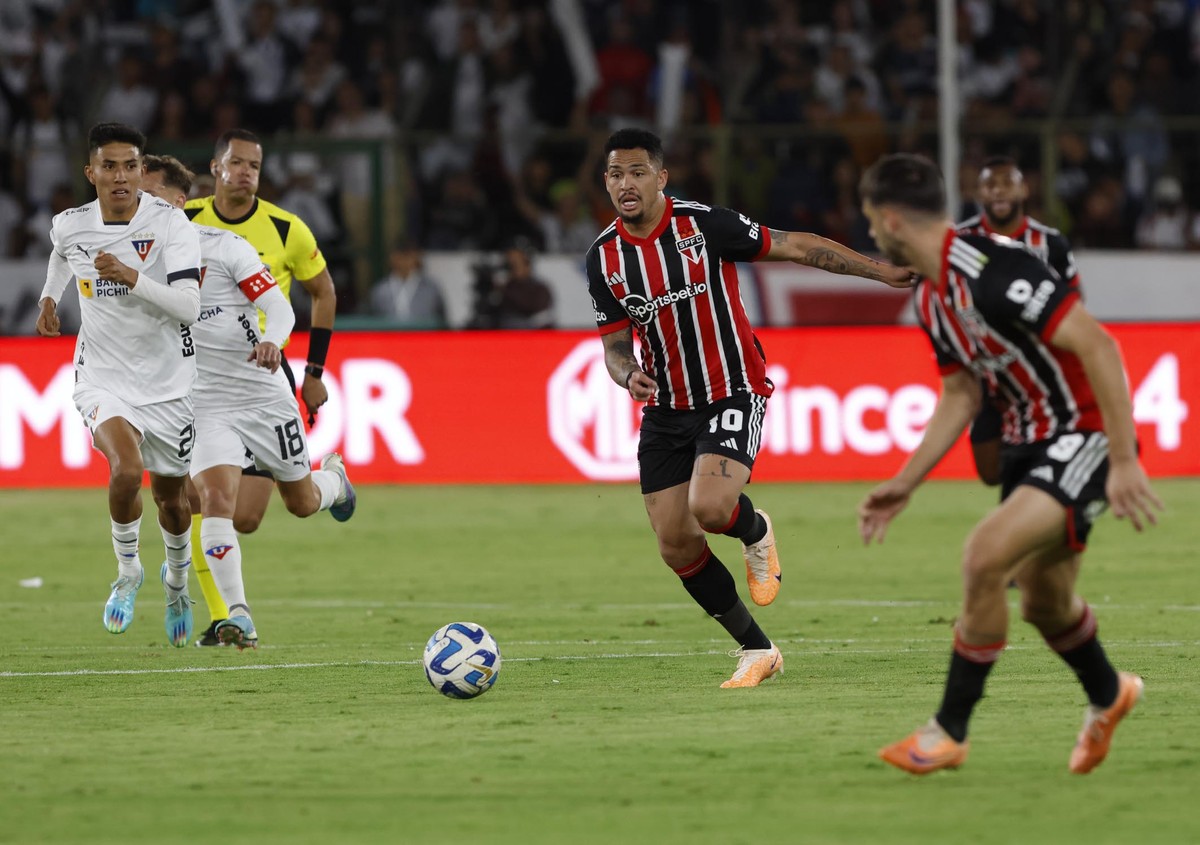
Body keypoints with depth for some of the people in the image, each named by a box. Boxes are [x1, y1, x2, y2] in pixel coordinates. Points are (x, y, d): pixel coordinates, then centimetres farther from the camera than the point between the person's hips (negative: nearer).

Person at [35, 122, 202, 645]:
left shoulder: (169, 223, -17)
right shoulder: (70, 226, -6)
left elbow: (190, 306, -27)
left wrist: (133, 278, -37)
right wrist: (49, 297, 17)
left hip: (167, 381, 0)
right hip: (102, 380, 0)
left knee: (170, 495, 13)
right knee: (126, 467, -27)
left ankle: (176, 578, 46)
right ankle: (127, 571, -1)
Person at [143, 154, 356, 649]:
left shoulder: (224, 246, -10)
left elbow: (279, 307, -14)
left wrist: (271, 342, -33)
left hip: (265, 395, -1)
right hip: (205, 403, 1)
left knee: (302, 503, 13)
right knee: (216, 495, -23)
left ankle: (333, 479, 51)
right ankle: (237, 615, -22)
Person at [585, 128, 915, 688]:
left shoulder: (704, 225, -13)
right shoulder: (603, 258, -1)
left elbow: (795, 247, -7)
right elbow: (615, 344, 5)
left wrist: (883, 272, -8)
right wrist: (628, 374, -19)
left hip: (732, 394, -5)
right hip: (665, 409, 5)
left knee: (710, 508, -28)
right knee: (676, 546, -1)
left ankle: (756, 532, 10)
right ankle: (756, 651, 16)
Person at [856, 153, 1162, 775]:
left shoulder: (991, 272, -25)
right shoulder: (932, 298, 6)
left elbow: (1098, 346, -27)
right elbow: (960, 394, 17)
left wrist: (1124, 462, -28)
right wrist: (905, 483, 11)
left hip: (1084, 437, -10)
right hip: (1028, 443, 10)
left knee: (984, 559, -22)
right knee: (1043, 601, 19)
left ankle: (948, 732, -12)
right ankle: (1106, 698, 48)